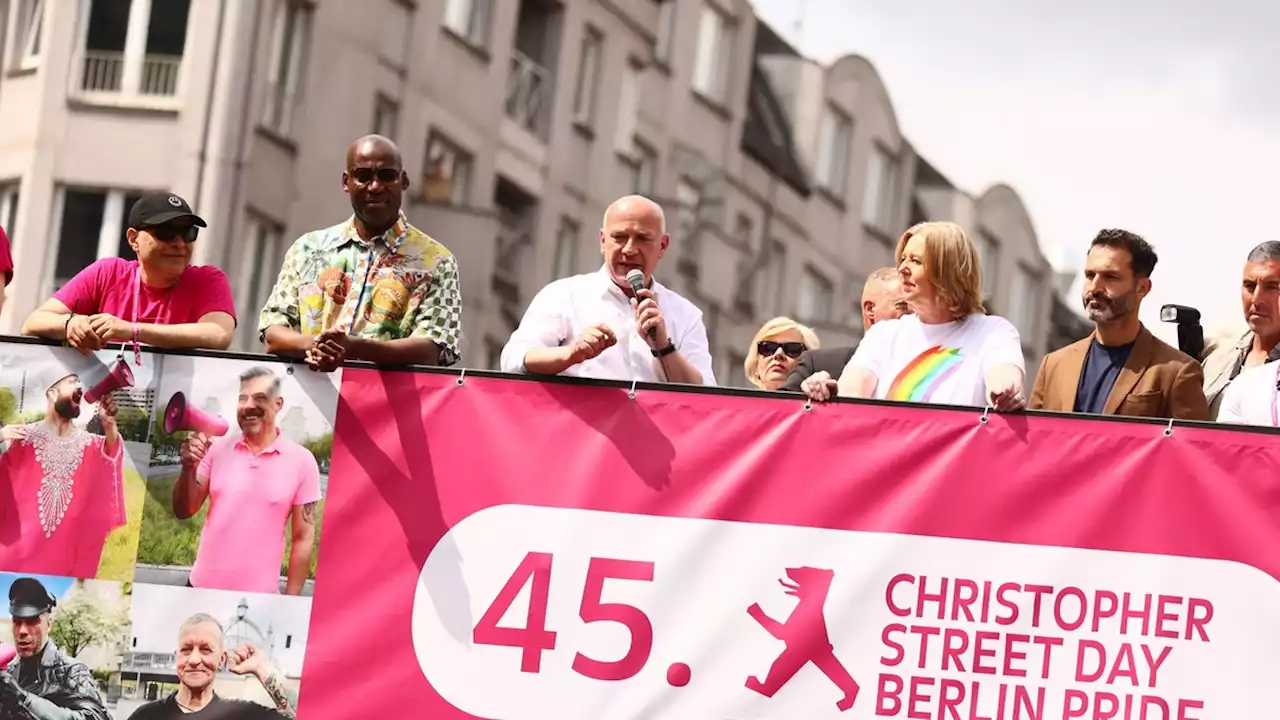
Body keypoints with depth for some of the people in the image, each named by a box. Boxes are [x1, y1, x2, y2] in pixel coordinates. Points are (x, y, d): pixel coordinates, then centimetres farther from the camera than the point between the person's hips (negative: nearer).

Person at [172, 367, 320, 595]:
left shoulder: (301, 460, -4)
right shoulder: (218, 448, 3)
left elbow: (303, 538, -1)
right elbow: (184, 511, 5)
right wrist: (189, 467, -13)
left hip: (259, 596, -2)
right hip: (203, 587, 2)